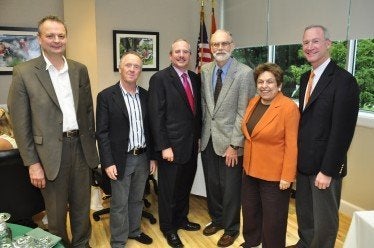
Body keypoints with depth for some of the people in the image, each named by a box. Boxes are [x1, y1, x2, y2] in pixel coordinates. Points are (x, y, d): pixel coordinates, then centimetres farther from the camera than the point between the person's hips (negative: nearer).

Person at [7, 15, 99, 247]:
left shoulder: (80, 70, 5)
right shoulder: (24, 72, -7)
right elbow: (20, 123, -7)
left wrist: (92, 144, 10)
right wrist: (32, 163, -8)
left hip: (81, 147, 4)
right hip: (51, 152, -3)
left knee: (82, 206, 17)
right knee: (56, 212, 13)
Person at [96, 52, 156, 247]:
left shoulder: (145, 95, 5)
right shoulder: (106, 96, -9)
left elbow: (149, 128, 9)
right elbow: (102, 132, -10)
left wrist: (152, 156, 8)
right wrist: (108, 162, -13)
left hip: (142, 158, 4)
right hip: (121, 159, -4)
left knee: (137, 199, 19)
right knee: (119, 204, 8)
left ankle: (134, 231, 40)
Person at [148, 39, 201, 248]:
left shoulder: (195, 78, 9)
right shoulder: (160, 79, -11)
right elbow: (156, 116, -14)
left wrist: (198, 136, 12)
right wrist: (164, 146, -17)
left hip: (192, 145, 6)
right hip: (172, 146, -6)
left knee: (185, 186, 19)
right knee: (169, 190, 10)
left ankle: (181, 219, 40)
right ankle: (168, 227, 30)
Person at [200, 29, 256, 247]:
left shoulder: (245, 73, -12)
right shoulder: (205, 70, 5)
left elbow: (243, 113, -13)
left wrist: (234, 145, -14)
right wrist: (202, 131, 5)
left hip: (229, 141, -5)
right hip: (208, 139, 5)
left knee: (230, 188, 8)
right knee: (212, 185, 17)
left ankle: (231, 228, 31)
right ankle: (217, 219, 41)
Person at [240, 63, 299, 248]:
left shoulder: (289, 107, -17)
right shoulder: (253, 102, 4)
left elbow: (291, 145, -18)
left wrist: (287, 176, -18)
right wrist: (247, 162, 14)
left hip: (274, 174, -7)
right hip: (250, 169, 7)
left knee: (273, 218, 12)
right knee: (250, 211, 23)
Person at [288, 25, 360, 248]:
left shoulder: (343, 80, -15)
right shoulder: (305, 78, 9)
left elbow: (342, 130, -18)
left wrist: (327, 170, -17)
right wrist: (297, 158, 8)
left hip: (325, 165, -7)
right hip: (304, 162, 7)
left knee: (325, 221, 12)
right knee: (304, 214, 21)